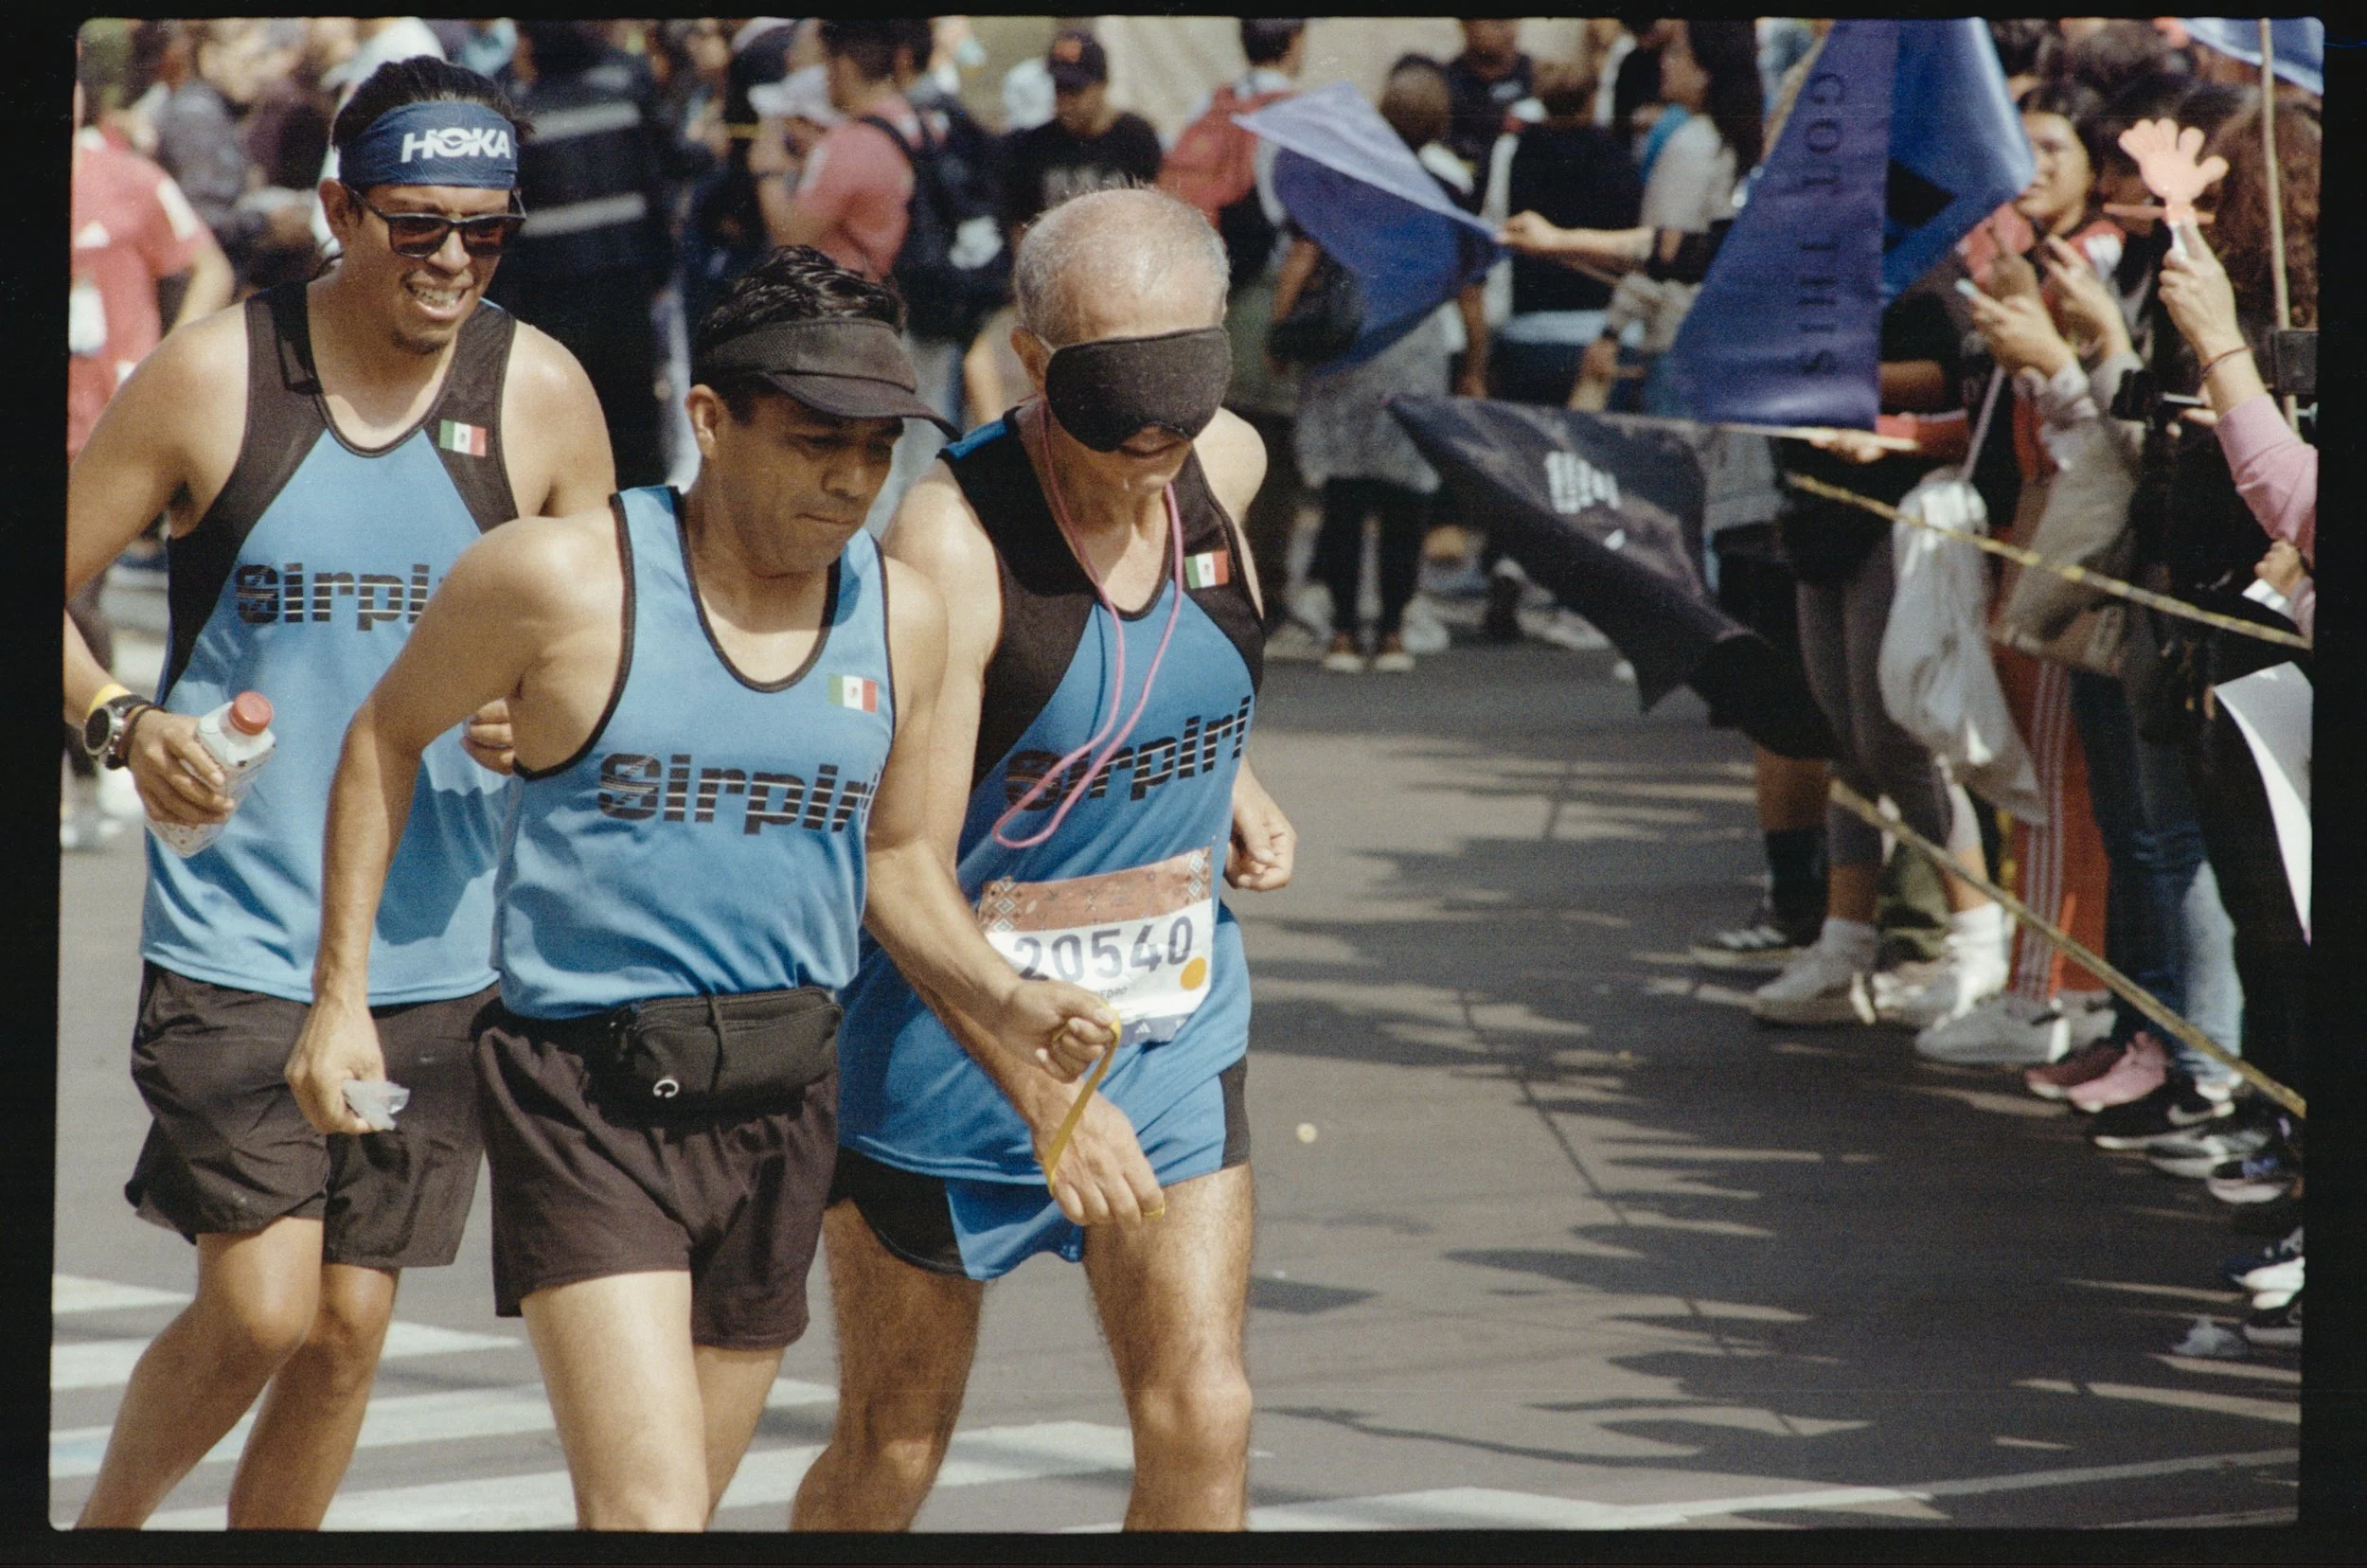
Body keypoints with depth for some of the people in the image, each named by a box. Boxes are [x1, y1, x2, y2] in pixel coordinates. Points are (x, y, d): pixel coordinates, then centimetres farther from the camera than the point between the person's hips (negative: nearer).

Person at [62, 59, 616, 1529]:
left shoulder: (542, 395, 0)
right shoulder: (211, 378, -6)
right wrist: (123, 725, -17)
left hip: (437, 947, 3)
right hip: (233, 938, -3)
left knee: (350, 1325, 5)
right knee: (258, 1308, -11)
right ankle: (105, 1521, 18)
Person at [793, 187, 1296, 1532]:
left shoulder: (1226, 468, -4)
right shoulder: (952, 539, -22)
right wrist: (1041, 1095, -32)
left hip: (1175, 1031, 5)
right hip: (956, 1033, -4)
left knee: (1203, 1423, -6)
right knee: (891, 1452, 8)